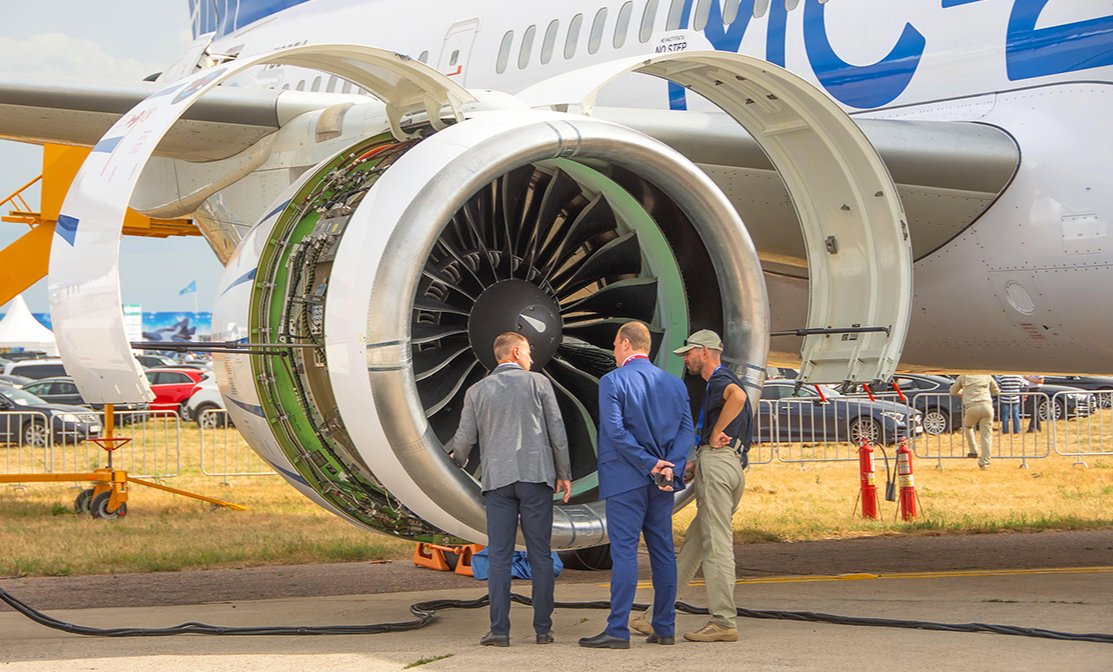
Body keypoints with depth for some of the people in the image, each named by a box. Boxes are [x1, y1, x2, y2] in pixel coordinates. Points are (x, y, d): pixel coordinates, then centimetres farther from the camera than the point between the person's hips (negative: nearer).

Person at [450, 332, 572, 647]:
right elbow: (557, 432, 2)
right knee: (540, 555, 4)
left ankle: (499, 630, -5)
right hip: (536, 477, -1)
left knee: (499, 556, 1)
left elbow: (465, 439, 7)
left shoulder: (477, 391, 7)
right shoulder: (538, 383, 3)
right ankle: (543, 628, 3)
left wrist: (459, 459, 30)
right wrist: (564, 474, 11)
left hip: (497, 479, 1)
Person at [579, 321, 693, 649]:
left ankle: (618, 629, -9)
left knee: (624, 551, -7)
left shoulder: (612, 381, -6)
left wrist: (649, 464, -13)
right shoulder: (674, 384, 11)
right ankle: (665, 628, 11)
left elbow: (616, 431, -16)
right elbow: (686, 429, 2)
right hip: (662, 484, 6)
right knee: (663, 551, 9)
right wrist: (670, 467, -8)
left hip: (625, 480, -6)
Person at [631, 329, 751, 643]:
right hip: (733, 467, 11)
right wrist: (695, 464, 18)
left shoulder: (719, 380, -5)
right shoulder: (722, 382, 27)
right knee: (692, 544, 10)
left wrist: (715, 434, -20)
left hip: (716, 464, -11)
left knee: (716, 545, -10)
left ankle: (724, 622, -11)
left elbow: (738, 395, -31)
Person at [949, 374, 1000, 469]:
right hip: (986, 407, 1)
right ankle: (984, 463, -2)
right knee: (986, 436, 3)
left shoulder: (963, 377, 15)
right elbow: (996, 391, 30)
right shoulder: (986, 376, 20)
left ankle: (973, 451, 21)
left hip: (972, 408, -1)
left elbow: (953, 391, 25)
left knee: (967, 426, 29)